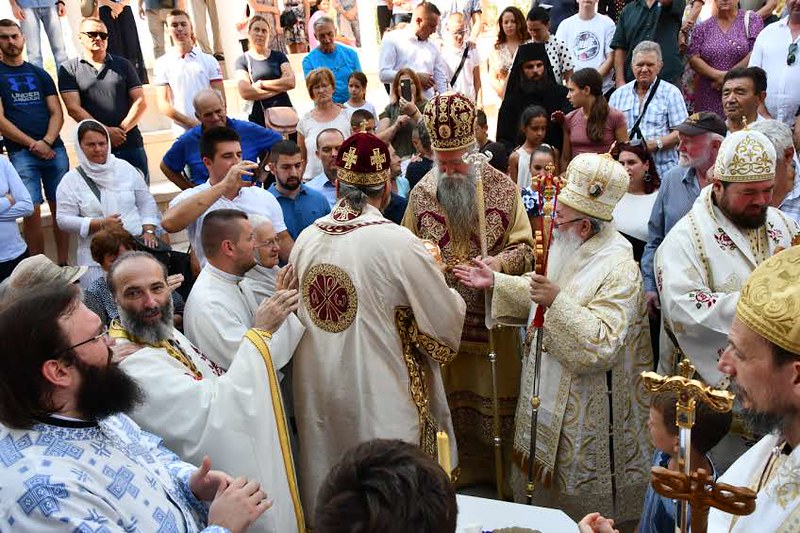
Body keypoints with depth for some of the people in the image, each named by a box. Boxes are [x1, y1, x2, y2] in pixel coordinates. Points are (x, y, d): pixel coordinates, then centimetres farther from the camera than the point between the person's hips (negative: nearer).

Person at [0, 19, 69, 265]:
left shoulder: (40, 74, 15)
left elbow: (57, 113, 9)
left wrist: (47, 141, -9)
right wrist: (33, 144, -11)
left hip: (54, 149, 3)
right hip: (21, 153, -3)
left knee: (61, 208, 2)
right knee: (32, 213, -8)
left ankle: (63, 265, 10)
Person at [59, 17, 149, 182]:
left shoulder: (123, 65, 13)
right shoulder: (69, 69, 6)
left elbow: (140, 102, 5)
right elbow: (73, 108, -4)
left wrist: (122, 129, -9)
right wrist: (106, 131, -13)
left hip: (131, 144, 2)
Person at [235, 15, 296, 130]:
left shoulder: (278, 56, 13)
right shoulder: (242, 61, 7)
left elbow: (291, 82, -1)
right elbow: (244, 92, -7)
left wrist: (262, 84, -5)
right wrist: (280, 87, -4)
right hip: (259, 117, -2)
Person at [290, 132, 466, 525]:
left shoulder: (306, 239, -5)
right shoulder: (398, 243, -21)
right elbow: (446, 321, -15)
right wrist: (440, 284, 7)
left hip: (317, 394, 5)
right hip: (380, 398, -5)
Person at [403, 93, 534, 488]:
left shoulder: (504, 188, -4)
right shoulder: (421, 192, 2)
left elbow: (525, 247, -1)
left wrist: (499, 262, -21)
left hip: (491, 317, -1)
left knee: (493, 397, 9)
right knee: (444, 399, 11)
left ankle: (496, 473, 29)